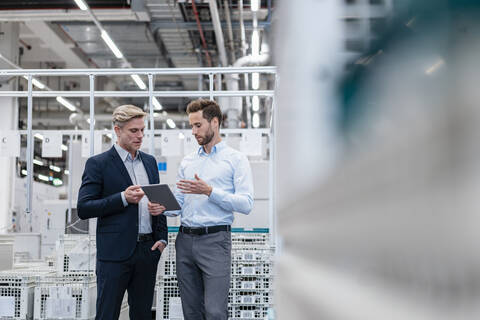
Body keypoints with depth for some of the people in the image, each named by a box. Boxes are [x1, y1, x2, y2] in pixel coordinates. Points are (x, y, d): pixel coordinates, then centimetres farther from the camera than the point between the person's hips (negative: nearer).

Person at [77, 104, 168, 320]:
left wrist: (162, 237, 7)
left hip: (148, 250, 5)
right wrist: (123, 198, -18)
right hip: (115, 253, -5)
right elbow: (83, 209, -9)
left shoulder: (149, 161, 14)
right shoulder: (98, 164, -4)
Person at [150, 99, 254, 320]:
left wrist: (209, 191, -16)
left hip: (215, 239, -5)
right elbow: (179, 203, 17)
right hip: (185, 239, 5)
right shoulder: (187, 162, 18)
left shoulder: (236, 160, 2)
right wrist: (162, 207, -5)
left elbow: (246, 204, -8)